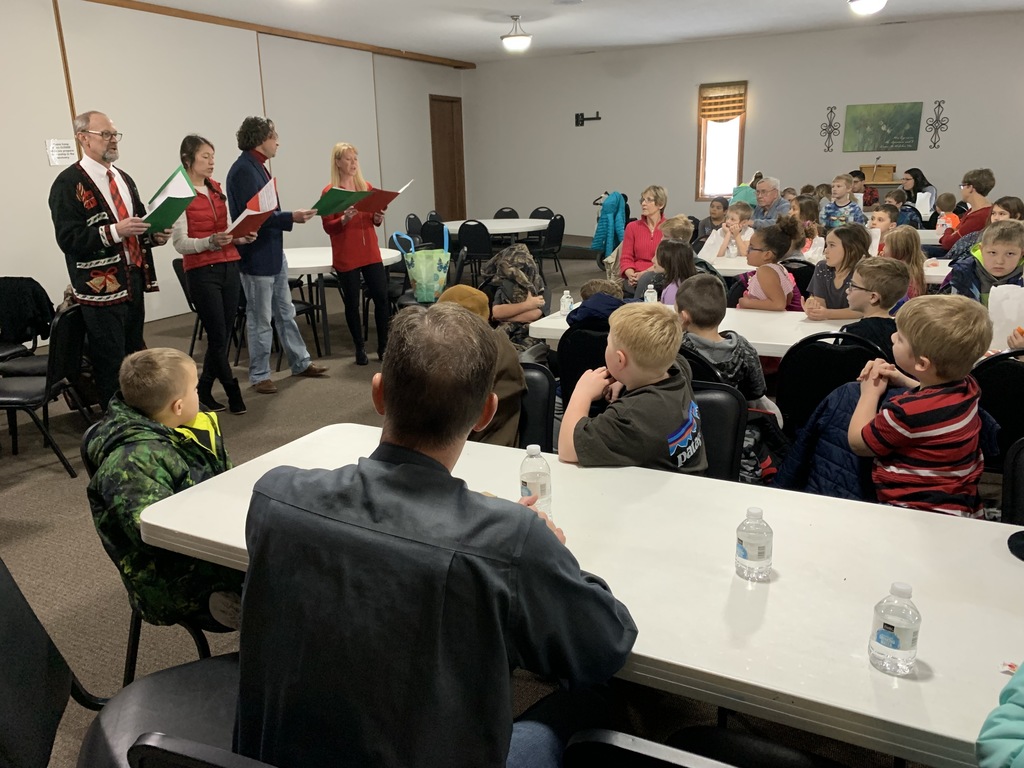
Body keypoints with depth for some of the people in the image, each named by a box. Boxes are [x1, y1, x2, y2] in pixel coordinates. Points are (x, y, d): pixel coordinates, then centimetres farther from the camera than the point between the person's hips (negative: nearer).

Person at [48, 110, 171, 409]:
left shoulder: (123, 178, 16)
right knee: (110, 365, 0)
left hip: (134, 280, 7)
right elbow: (68, 238, -17)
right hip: (101, 287, -7)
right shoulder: (68, 183, -8)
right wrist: (115, 231, -27)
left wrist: (154, 235, 0)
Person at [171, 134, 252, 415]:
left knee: (224, 334, 7)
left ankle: (205, 391, 20)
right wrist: (211, 241, -28)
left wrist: (242, 237, -1)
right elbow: (181, 243, -11)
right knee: (218, 336, -3)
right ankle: (232, 392, 12)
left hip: (229, 267, 7)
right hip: (202, 272, -6)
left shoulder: (217, 189, 13)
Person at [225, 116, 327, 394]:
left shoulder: (256, 167, 11)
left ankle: (300, 362, 28)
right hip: (257, 257, -10)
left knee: (285, 313, 17)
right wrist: (290, 217, -23)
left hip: (274, 254, 10)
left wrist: (291, 216, 9)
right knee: (260, 319, 2)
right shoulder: (243, 170, -18)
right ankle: (259, 375, 14)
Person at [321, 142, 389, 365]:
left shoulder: (367, 187, 9)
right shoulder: (329, 192, -5)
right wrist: (345, 218, -24)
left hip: (371, 253, 4)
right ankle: (360, 349, 15)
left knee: (382, 297, -1)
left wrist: (378, 218, -8)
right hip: (345, 257, -4)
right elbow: (328, 227, -7)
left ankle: (383, 346, 12)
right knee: (352, 302, 3)